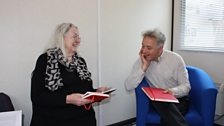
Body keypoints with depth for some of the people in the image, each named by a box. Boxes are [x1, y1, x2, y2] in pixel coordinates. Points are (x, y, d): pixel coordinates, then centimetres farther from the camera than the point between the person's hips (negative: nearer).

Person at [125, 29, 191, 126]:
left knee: (167, 117, -32)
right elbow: (128, 86, -14)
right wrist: (144, 67, -23)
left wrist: (174, 91, -27)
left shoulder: (176, 59, -8)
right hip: (157, 101, 2)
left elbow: (186, 86, -4)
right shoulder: (141, 61, -5)